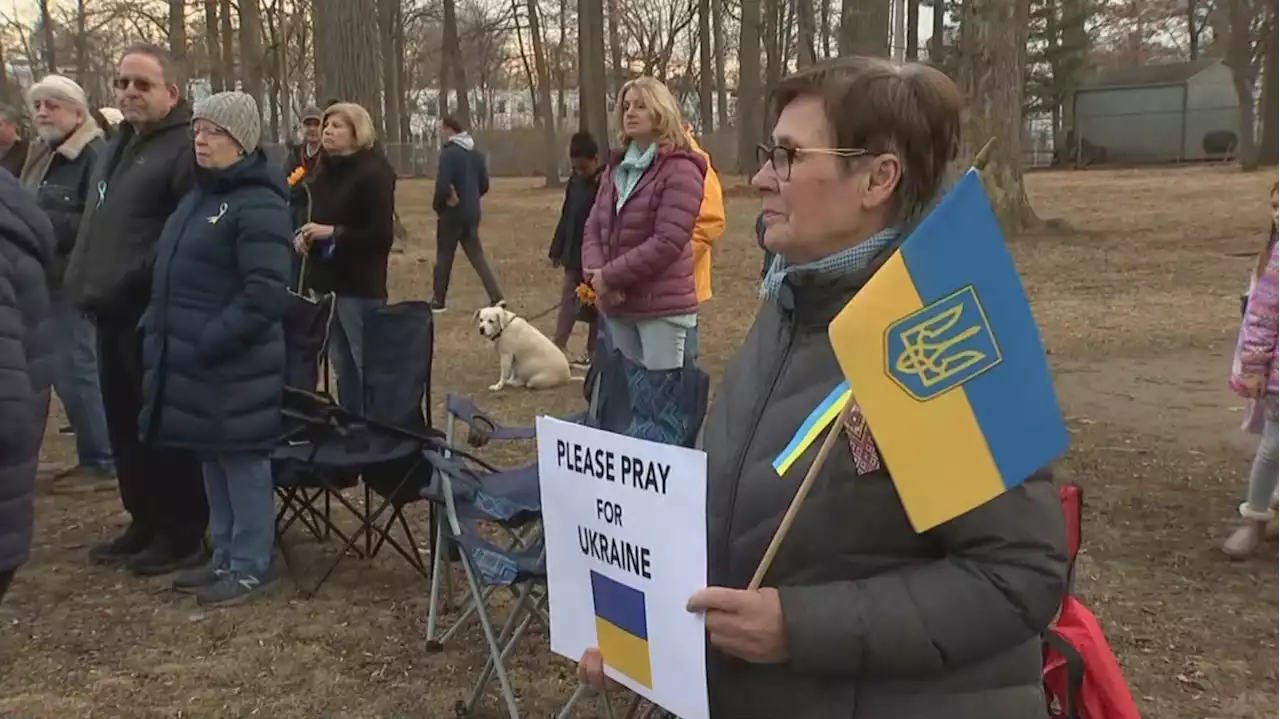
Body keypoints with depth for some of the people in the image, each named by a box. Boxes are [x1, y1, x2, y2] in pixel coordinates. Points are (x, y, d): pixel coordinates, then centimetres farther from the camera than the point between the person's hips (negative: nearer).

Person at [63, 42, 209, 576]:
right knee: (124, 426, 16)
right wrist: (85, 279, 14)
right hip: (113, 312, 9)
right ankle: (145, 523, 29)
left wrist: (138, 278, -21)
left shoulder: (186, 147, -13)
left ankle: (183, 534, 12)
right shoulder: (119, 145, 18)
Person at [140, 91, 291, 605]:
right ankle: (225, 557, 28)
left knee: (242, 459, 1)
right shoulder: (200, 194, 14)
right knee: (212, 458, 16)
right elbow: (173, 276, 22)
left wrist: (209, 342, -22)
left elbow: (263, 296, -23)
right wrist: (160, 332, 11)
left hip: (234, 365, -9)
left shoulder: (258, 205, -16)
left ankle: (251, 565, 13)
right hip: (192, 359, 9)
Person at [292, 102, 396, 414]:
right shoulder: (325, 170, 11)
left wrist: (333, 232, -20)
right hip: (327, 280, 8)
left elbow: (382, 235, -17)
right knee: (342, 365, 15)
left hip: (359, 286, -8)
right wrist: (305, 235, 1)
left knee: (367, 366, -3)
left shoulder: (373, 173, -12)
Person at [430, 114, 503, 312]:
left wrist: (437, 205, -5)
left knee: (444, 258, 7)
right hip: (472, 213, 6)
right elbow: (484, 185, 12)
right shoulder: (476, 154, 7)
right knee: (477, 256, 10)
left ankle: (438, 301, 15)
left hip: (451, 214, -6)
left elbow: (443, 186, -22)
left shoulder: (448, 153, -16)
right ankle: (497, 297, 0)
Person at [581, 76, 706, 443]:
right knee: (632, 398, 18)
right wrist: (595, 272, -9)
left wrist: (610, 276, -16)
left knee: (664, 404, -3)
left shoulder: (680, 169, -10)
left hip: (663, 307, -8)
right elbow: (594, 226, 11)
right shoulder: (617, 166, 15)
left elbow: (667, 242, -19)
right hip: (618, 306, 8)